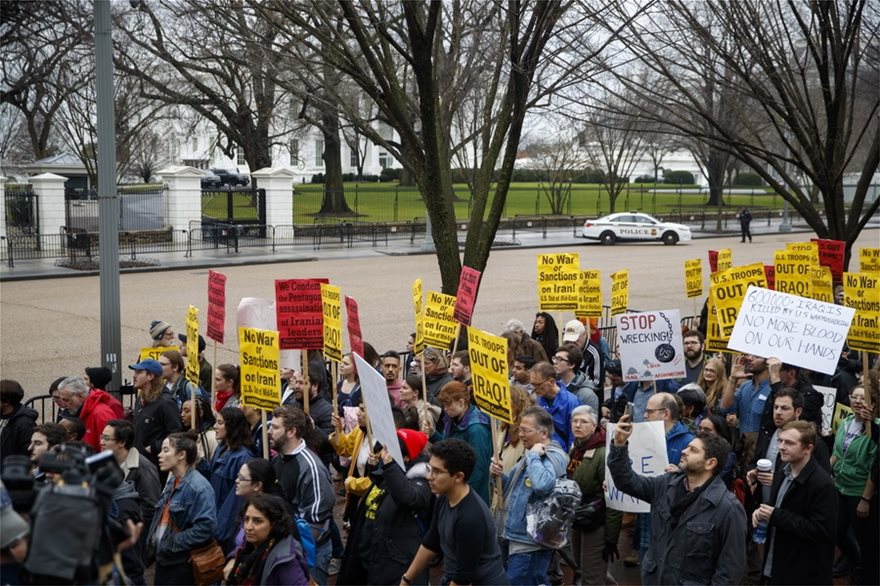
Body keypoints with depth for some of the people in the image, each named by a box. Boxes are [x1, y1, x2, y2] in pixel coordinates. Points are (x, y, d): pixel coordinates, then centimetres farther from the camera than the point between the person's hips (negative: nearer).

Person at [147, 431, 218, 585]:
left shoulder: (199, 487, -19)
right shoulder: (172, 482, 10)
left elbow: (206, 527, -27)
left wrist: (172, 544, -21)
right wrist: (154, 542, 7)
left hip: (183, 565, -9)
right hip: (163, 559, 9)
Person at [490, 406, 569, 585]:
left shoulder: (553, 457, -17)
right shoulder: (532, 454, 13)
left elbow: (542, 485, -39)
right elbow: (515, 486, 23)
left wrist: (533, 456, -25)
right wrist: (500, 475, 2)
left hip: (530, 542, -10)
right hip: (520, 536, 10)